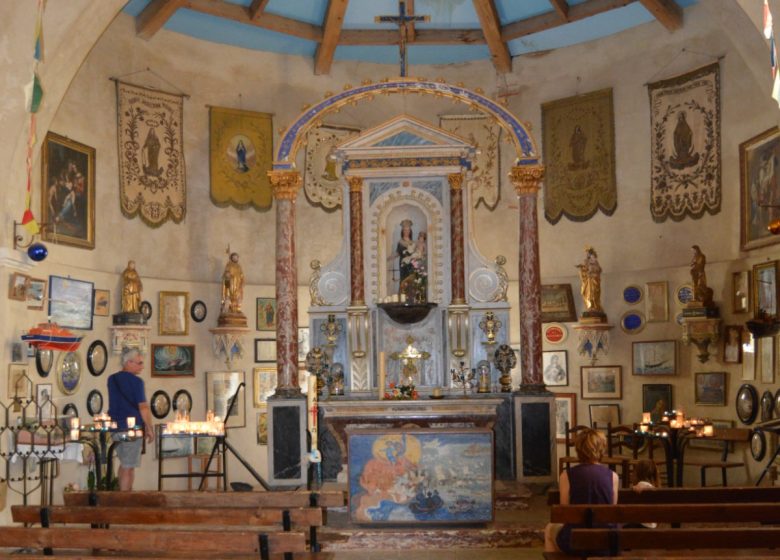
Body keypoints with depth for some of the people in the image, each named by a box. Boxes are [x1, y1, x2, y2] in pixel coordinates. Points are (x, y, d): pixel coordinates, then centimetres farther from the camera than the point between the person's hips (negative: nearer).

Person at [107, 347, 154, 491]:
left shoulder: (112, 379, 10)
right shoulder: (136, 381, -13)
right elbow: (143, 407, -15)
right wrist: (149, 428, -8)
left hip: (115, 427, 7)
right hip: (132, 428, -7)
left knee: (124, 464, 19)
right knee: (129, 467, -1)